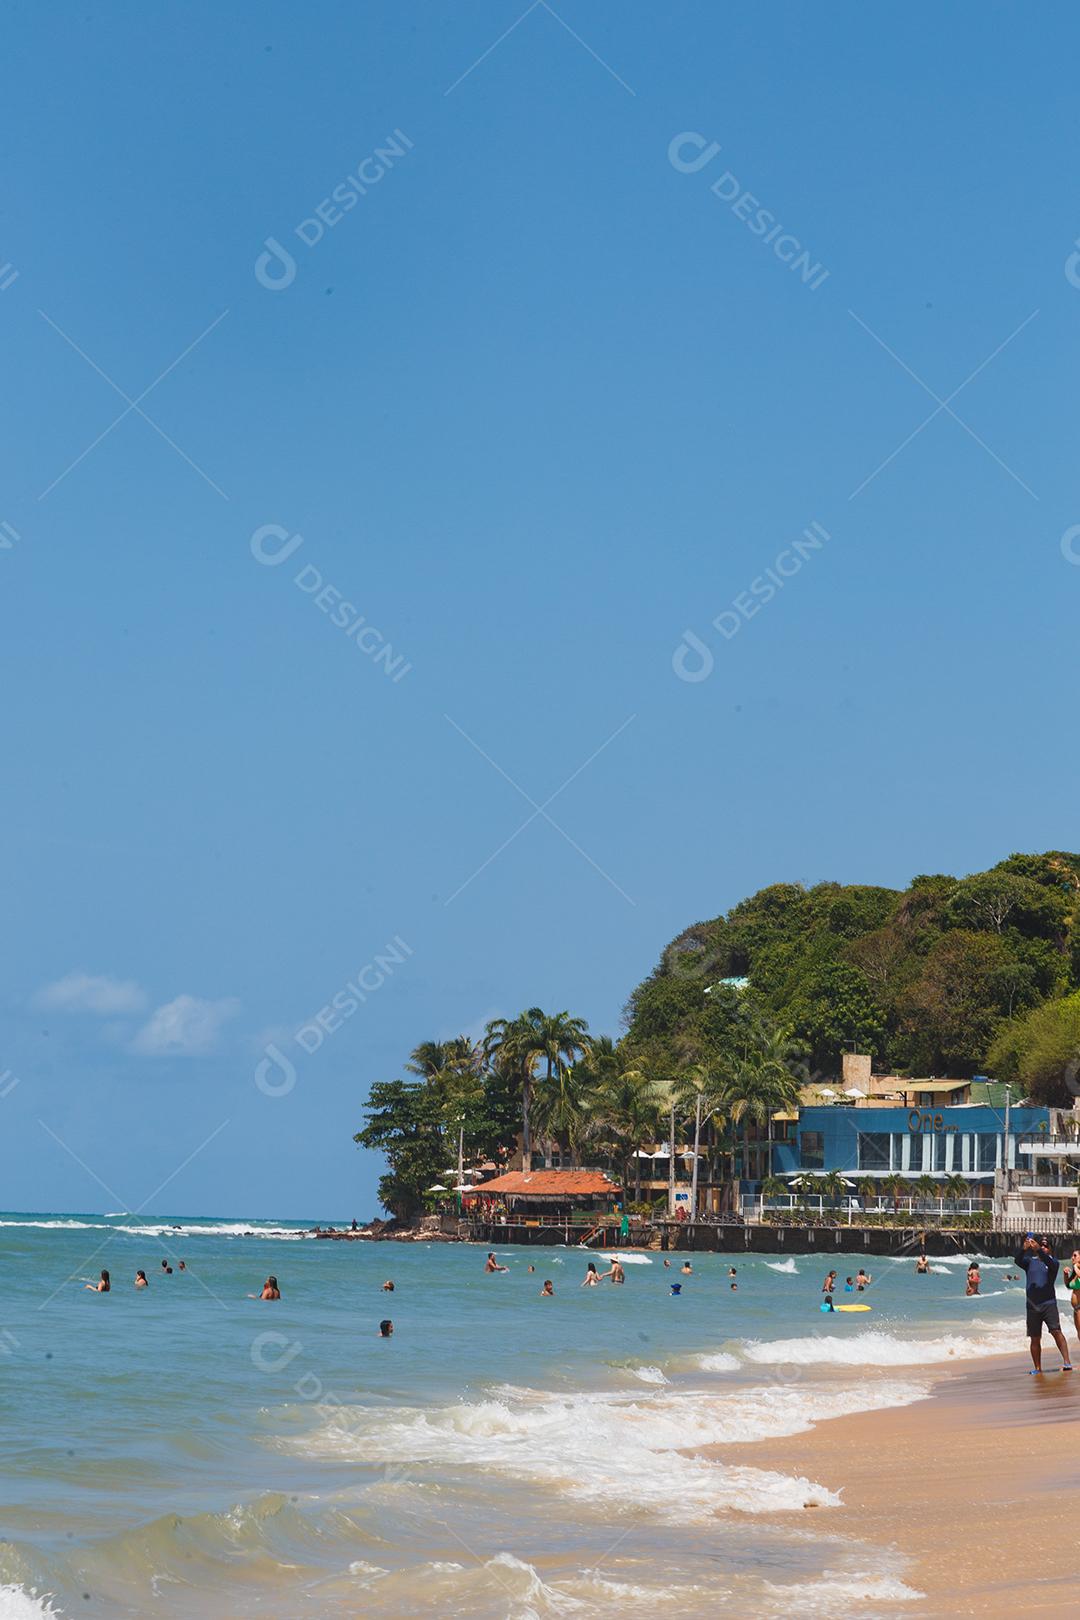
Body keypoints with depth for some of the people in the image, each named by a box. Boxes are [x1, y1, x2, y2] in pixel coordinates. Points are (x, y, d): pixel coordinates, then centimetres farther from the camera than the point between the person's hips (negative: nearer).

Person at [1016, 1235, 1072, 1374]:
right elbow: (1017, 1260, -8)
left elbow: (1049, 1262, -19)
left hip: (1049, 1303, -3)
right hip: (1032, 1305, 3)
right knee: (1034, 1338, 5)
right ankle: (1037, 1367, 13)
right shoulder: (1030, 1262, 11)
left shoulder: (1052, 1262, 5)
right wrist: (1023, 1249, -28)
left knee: (1056, 1331, -16)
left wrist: (1038, 1249, -35)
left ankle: (1067, 1361, -18)